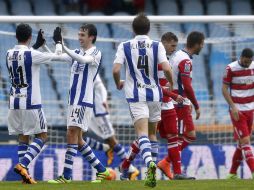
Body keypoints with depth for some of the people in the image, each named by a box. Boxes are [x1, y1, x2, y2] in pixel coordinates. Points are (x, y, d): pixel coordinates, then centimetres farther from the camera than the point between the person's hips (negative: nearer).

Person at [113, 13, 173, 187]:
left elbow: (116, 70, -9)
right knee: (152, 133, 17)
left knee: (142, 133, -11)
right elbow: (166, 69, -11)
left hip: (136, 95, -2)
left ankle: (149, 162, -37)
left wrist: (118, 84, 13)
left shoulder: (125, 47, 1)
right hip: (154, 94, 2)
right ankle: (152, 169, 16)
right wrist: (171, 83, 10)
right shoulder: (156, 46, 0)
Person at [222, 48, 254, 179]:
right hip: (237, 111, -5)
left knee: (242, 143, 9)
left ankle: (232, 173, 19)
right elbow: (225, 89, -6)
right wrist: (233, 106, -15)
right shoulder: (231, 69, -9)